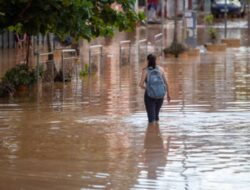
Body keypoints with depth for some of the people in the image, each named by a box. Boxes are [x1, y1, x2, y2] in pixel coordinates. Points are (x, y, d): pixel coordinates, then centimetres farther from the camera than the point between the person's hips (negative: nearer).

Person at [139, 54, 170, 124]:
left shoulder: (145, 70, -8)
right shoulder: (160, 69, 2)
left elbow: (141, 84, -12)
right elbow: (165, 83, 3)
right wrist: (168, 94, 15)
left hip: (149, 95, -4)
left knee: (151, 119, -1)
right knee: (156, 114, 25)